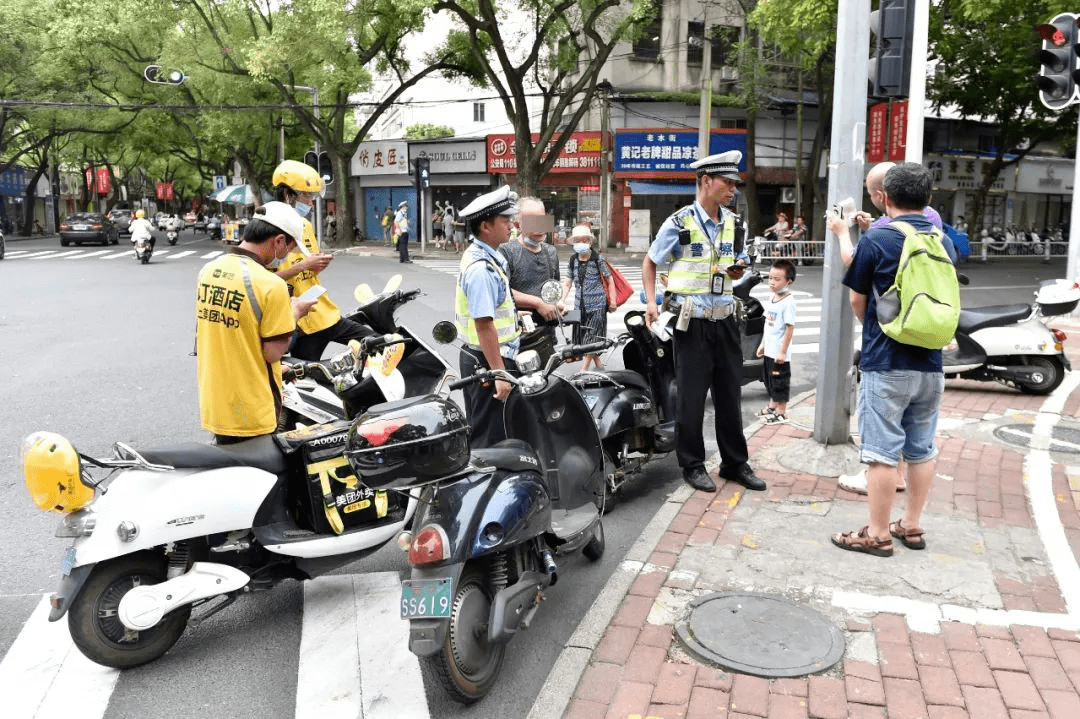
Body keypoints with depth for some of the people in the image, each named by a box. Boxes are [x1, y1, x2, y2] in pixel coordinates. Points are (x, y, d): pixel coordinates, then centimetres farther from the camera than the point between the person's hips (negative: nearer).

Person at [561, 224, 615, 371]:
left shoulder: (598, 258, -6)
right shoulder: (572, 260, 6)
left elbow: (609, 280, -1)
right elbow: (567, 283, 7)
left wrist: (612, 301, -5)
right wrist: (562, 301, -5)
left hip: (597, 305, -5)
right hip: (580, 305, 5)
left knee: (592, 338, -8)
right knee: (582, 338, 10)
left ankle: (583, 370, -6)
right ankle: (598, 364, 26)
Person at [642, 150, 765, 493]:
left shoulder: (734, 224, 9)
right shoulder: (679, 223, -8)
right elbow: (650, 262, 1)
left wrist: (737, 270, -3)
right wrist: (651, 301, -10)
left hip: (725, 319, 5)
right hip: (692, 321, -5)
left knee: (730, 394, 11)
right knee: (691, 396, 1)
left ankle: (735, 463, 22)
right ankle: (692, 465, 14)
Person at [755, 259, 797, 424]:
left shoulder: (788, 302, -18)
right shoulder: (772, 298, 8)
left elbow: (790, 328, -20)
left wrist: (783, 351, -20)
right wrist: (763, 344, 18)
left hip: (779, 352, -9)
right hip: (769, 349, 9)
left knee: (780, 381, 2)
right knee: (769, 378, 20)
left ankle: (781, 412, 13)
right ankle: (772, 406, 36)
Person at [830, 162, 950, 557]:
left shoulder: (874, 240, -10)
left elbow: (858, 302, -1)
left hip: (885, 364, -6)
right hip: (930, 364, 6)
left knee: (882, 452, 0)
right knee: (922, 450, 14)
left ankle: (878, 534, 7)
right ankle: (911, 526, 24)